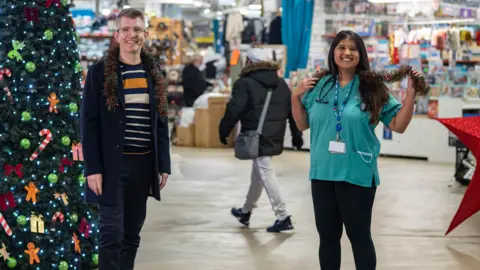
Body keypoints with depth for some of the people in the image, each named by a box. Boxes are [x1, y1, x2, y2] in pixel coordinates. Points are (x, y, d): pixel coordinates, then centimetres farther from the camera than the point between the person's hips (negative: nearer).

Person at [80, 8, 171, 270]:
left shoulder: (154, 73, 10)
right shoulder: (100, 72, -4)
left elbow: (161, 122, 14)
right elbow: (89, 123, -6)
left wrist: (164, 165, 8)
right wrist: (93, 168, -12)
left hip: (144, 163, 5)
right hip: (113, 164, -4)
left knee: (132, 234, 10)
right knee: (112, 233, -6)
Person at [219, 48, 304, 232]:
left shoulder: (245, 84, -9)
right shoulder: (281, 84, 13)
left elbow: (233, 111, -14)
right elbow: (293, 110, 14)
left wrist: (224, 131, -1)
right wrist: (297, 135, 20)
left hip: (257, 139, -8)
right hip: (274, 138, 8)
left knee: (266, 174, -7)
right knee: (258, 173, 19)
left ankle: (283, 217, -13)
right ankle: (246, 212, 34)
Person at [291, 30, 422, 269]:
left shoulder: (372, 89, -3)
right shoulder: (319, 86, 6)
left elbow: (399, 125, -4)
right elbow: (302, 125, 15)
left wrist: (411, 92, -13)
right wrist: (296, 97, 2)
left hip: (357, 175, -3)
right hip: (322, 173, 4)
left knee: (359, 235, 6)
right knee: (327, 235, 15)